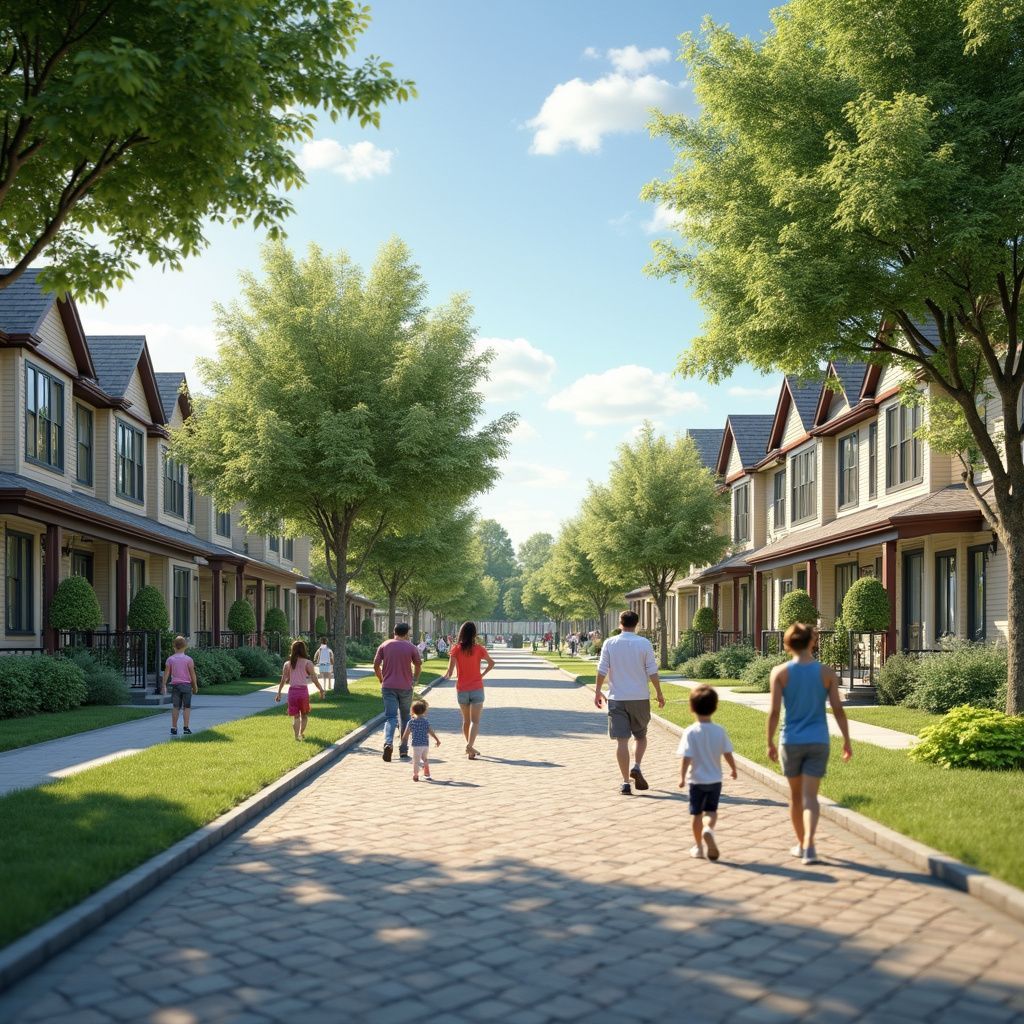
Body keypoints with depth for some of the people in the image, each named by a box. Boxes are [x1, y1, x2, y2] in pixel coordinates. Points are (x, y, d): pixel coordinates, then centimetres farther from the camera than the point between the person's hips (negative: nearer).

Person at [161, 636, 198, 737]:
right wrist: (195, 686, 6)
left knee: (175, 707, 6)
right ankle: (186, 728, -1)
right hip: (186, 685, -2)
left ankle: (174, 728, 5)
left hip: (175, 685, 2)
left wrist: (164, 685, 2)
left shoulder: (170, 659, 2)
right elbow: (192, 673, -4)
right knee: (187, 707, 3)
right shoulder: (188, 659, -4)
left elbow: (166, 673, -2)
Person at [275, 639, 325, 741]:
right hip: (303, 690, -1)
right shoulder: (307, 663, -4)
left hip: (292, 690, 2)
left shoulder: (287, 664, 3)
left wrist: (279, 693, 6)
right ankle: (302, 733, 20)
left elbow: (283, 680, 1)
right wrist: (321, 690, 0)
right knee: (304, 714, 19)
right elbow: (314, 679, -9)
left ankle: (297, 735, -11)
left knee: (295, 716, 6)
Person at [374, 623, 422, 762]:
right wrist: (414, 679, 25)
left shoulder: (384, 645, 3)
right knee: (405, 718, 15)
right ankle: (403, 749, 17)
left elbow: (376, 665, 1)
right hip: (405, 687, 0)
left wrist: (382, 680, 15)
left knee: (390, 717, -2)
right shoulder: (411, 647, 0)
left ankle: (388, 743, -28)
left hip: (388, 687, 0)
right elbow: (418, 666, 7)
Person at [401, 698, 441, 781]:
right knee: (424, 758, 22)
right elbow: (431, 732, 0)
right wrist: (437, 740, 9)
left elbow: (406, 733, 4)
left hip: (416, 745, -3)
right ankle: (427, 774, 28)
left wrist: (402, 740, 21)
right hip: (426, 744, 3)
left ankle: (415, 776, -1)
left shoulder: (411, 722, -3)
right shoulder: (426, 721, -1)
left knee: (416, 760, 2)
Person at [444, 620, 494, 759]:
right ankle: (470, 745, -24)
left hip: (462, 689, 2)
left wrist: (447, 675, 11)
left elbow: (450, 671, -10)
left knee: (466, 720, 18)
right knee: (475, 721, -5)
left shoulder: (456, 649, -6)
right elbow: (491, 663, 5)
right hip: (477, 689, -2)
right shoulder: (479, 648, -5)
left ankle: (470, 747, 26)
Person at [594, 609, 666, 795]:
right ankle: (636, 767, -2)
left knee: (621, 740, 0)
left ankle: (626, 782, -3)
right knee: (641, 736, 19)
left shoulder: (609, 643, -1)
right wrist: (659, 693, 6)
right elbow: (652, 671, -4)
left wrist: (597, 691, 8)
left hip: (617, 698, 0)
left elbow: (602, 670, -2)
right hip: (640, 697, 0)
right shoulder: (644, 643, -4)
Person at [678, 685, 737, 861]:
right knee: (712, 811, 15)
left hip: (697, 781, -2)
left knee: (697, 813, 13)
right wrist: (733, 769, 16)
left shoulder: (690, 732, -15)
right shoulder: (720, 731, -7)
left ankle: (698, 846, 19)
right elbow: (728, 754, -2)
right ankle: (709, 830, -14)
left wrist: (682, 777, -11)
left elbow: (686, 758, -18)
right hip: (715, 780, 2)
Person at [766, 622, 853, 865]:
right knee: (810, 795, -1)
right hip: (818, 741, 0)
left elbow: (775, 711, -9)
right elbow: (838, 710, -4)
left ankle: (801, 844, 29)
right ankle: (809, 846, -19)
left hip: (792, 741, 0)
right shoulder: (827, 672, -3)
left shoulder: (780, 672, -6)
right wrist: (847, 741, 5)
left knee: (796, 795, 16)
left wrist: (770, 742, 0)